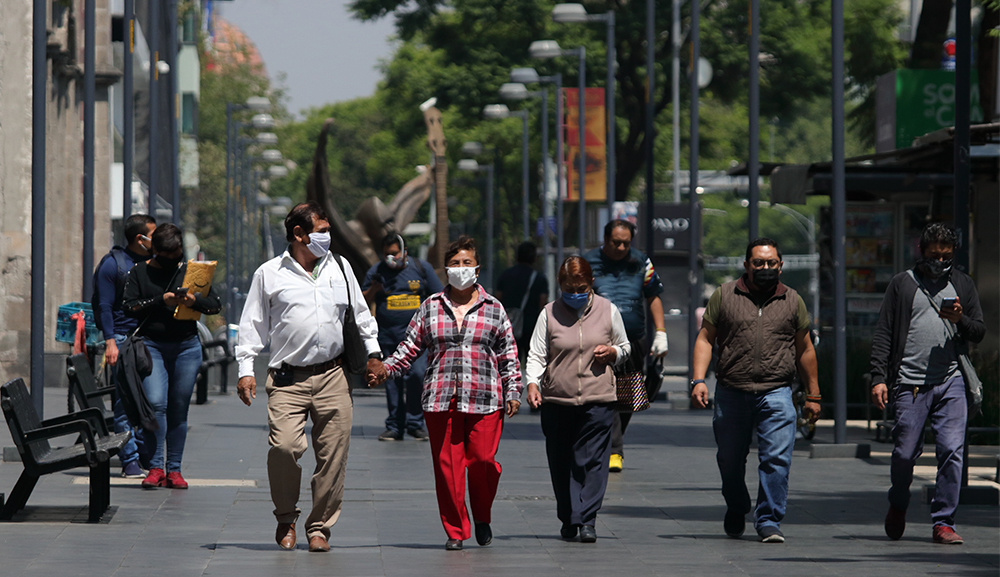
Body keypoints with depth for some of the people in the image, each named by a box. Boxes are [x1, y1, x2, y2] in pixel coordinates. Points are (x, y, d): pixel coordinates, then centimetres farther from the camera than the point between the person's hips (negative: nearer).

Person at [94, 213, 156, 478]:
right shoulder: (112, 264, -3)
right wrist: (110, 342, -14)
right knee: (125, 401, -6)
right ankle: (130, 461, -3)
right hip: (124, 337, -5)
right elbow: (105, 306, -6)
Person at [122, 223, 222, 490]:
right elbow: (129, 307, -3)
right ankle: (155, 468, -12)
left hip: (187, 347, 2)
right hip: (152, 346, -2)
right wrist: (161, 301, -14)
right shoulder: (140, 272, 7)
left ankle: (174, 471, 9)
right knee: (156, 404, -16)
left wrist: (194, 301, -9)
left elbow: (216, 304, 11)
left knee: (179, 409, 3)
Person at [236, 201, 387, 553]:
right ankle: (286, 518, 5)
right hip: (287, 379, -2)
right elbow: (253, 325, 8)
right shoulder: (269, 274, 5)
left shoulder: (339, 267, 13)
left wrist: (373, 353, 20)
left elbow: (360, 313, 22)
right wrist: (245, 369, 1)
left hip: (333, 376, 3)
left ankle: (320, 526, 11)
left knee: (333, 454, -2)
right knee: (284, 446, -17)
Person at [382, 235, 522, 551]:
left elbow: (509, 355, 12)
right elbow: (410, 347, 12)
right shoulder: (431, 307, 12)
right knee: (447, 465, -2)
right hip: (440, 400, 1)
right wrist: (384, 369, -1)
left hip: (483, 401, -1)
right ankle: (455, 531, 8)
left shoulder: (494, 309, 10)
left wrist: (512, 393, 7)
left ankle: (482, 518, 16)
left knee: (482, 460, -9)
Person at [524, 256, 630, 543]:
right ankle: (569, 520, 18)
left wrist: (612, 352, -6)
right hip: (556, 401, 1)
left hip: (598, 400, -1)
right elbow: (536, 355, 2)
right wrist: (532, 383, -15)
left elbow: (625, 348, 18)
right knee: (562, 465, 5)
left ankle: (587, 520, -8)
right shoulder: (549, 314, 4)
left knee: (592, 461, -8)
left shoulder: (608, 311, 7)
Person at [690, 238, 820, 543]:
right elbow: (705, 339, 6)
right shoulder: (724, 296, 6)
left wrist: (813, 395, 16)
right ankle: (736, 511, 36)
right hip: (731, 392, 1)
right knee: (730, 460, 12)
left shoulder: (792, 301, 10)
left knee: (777, 458, -13)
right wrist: (698, 380, -7)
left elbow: (805, 349, 15)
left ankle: (769, 521, -7)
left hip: (776, 393, -1)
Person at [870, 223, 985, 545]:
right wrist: (879, 377, -3)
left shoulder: (962, 285, 15)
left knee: (952, 450, -10)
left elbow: (979, 332, 16)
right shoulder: (902, 284, 9)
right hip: (909, 383, -1)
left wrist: (961, 320, -7)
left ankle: (943, 522, -4)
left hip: (950, 382, 1)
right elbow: (883, 334, 7)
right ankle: (898, 506, 28)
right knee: (905, 453, 0)